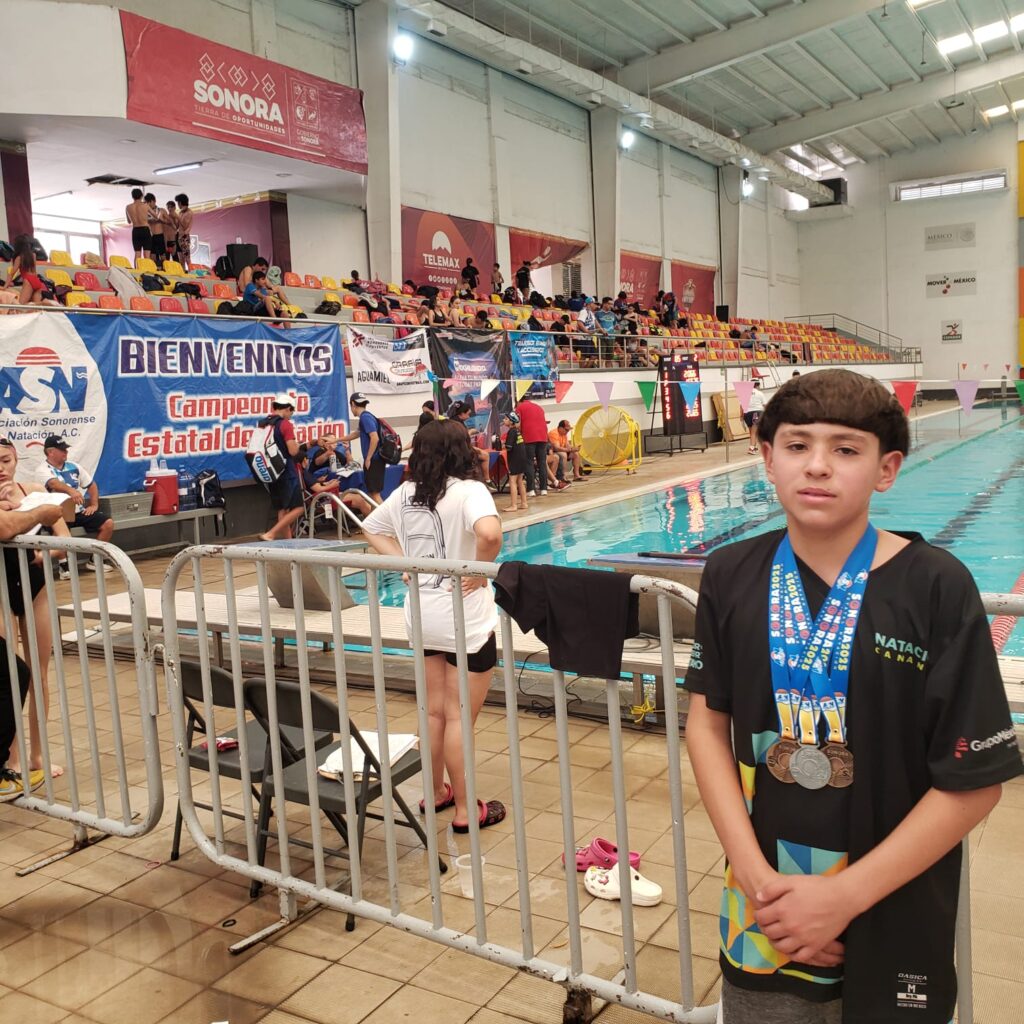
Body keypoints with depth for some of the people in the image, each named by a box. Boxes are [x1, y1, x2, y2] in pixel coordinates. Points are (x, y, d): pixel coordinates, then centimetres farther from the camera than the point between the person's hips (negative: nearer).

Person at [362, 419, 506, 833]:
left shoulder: (406, 493, 4)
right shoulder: (468, 490, -16)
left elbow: (370, 528, 18)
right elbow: (489, 533, -35)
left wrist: (404, 562, 9)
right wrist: (480, 571, -18)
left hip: (423, 616, 6)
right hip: (465, 619, -6)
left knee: (435, 711, 20)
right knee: (459, 716, 4)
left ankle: (436, 792, 34)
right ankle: (465, 810, 17)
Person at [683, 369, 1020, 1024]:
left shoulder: (936, 587, -15)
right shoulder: (732, 575, -5)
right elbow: (707, 723, -2)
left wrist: (846, 895, -14)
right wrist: (755, 873, -11)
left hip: (895, 926, -2)